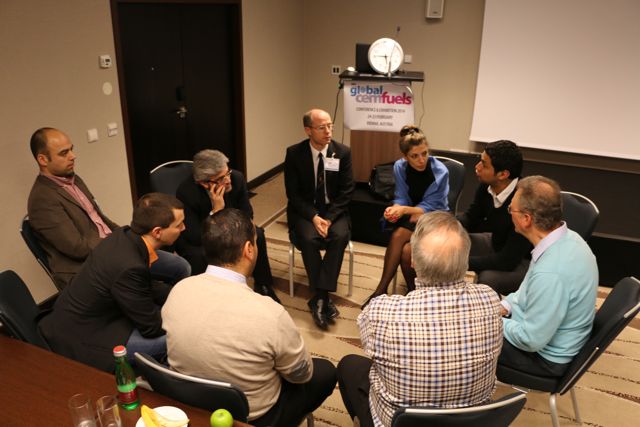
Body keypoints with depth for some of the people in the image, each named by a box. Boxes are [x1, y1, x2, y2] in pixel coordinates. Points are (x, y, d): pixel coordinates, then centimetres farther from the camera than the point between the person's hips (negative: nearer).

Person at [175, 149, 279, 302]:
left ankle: (263, 287, 0)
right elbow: (197, 238, -34)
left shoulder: (237, 178, -22)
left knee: (257, 235, -20)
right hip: (194, 241, -4)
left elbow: (247, 216, -9)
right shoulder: (186, 192, -33)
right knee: (200, 256, -36)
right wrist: (216, 210, -42)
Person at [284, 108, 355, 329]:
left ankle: (319, 297, -24)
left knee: (340, 236, -30)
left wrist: (329, 218, -17)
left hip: (334, 210, 1)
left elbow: (346, 191, -4)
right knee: (309, 238, -31)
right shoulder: (294, 153, -7)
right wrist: (314, 217, -21)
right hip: (304, 210, -1)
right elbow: (293, 193, -7)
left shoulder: (343, 152, -4)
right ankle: (323, 298, -19)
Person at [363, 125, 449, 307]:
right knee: (405, 249, -29)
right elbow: (401, 198, -5)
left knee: (398, 236, -29)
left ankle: (381, 290, -18)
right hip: (411, 216, 4)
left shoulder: (440, 172, -20)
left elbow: (429, 207, -17)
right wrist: (394, 209, -28)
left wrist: (405, 210, -32)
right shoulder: (399, 167, -8)